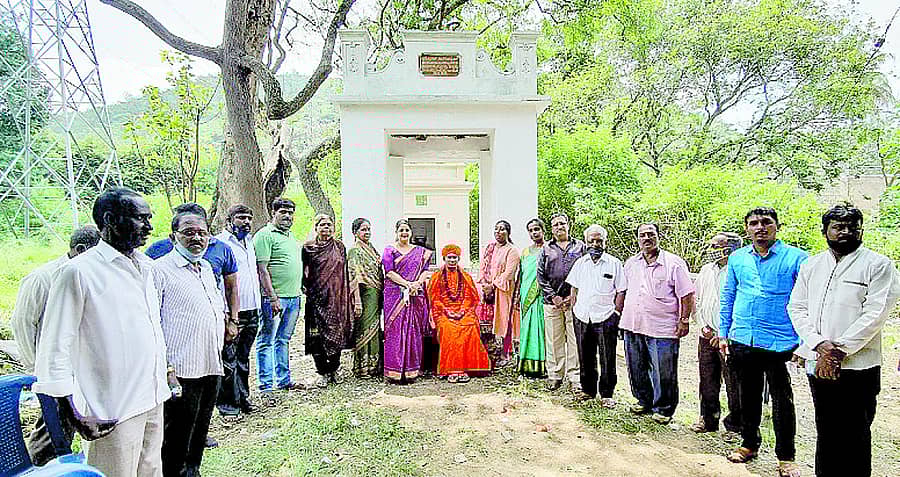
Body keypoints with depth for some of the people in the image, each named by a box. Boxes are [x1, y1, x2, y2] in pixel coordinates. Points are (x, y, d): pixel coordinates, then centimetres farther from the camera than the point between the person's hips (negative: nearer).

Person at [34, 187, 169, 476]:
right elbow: (54, 349, -13)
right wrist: (74, 413, -15)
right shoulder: (79, 271, -13)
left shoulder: (145, 266, 9)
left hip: (154, 403, 7)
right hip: (114, 412, -7)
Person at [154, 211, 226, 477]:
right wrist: (161, 364, -17)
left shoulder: (206, 268, 15)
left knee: (201, 429, 19)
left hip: (212, 365, 8)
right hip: (181, 369, -7)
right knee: (177, 436, 3)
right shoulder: (160, 269, -9)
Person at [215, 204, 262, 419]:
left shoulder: (250, 242, 17)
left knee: (243, 358, 16)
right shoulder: (220, 243, -8)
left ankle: (243, 399, 25)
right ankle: (227, 405, 9)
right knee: (229, 360, -1)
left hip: (252, 311, 7)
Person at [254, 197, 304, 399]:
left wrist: (298, 292, 19)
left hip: (293, 297, 8)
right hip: (274, 299, -8)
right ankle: (265, 387, 5)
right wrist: (273, 298, -20)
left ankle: (283, 380, 26)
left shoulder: (290, 236, 19)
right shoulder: (265, 235, -8)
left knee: (283, 341, 17)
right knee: (266, 342, 0)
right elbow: (262, 269, -15)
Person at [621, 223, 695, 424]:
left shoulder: (674, 263, -4)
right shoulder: (630, 263, 11)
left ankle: (663, 409, 20)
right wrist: (624, 315, 19)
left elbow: (687, 294, -3)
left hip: (662, 329, -5)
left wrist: (684, 320, -6)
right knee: (637, 369, 15)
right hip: (632, 326, 5)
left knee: (663, 373, 2)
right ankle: (644, 401, 33)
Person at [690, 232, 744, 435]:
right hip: (707, 336, 6)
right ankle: (708, 419, 28)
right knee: (708, 382, 14)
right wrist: (702, 324, 5)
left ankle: (735, 424, 19)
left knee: (733, 383, 3)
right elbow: (696, 300, 17)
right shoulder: (706, 270, 11)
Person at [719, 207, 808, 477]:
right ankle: (749, 444, 33)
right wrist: (723, 334, 10)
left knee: (783, 401, 6)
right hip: (742, 341, 4)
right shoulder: (737, 258, 7)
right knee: (748, 396, 16)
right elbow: (727, 298, 13)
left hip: (780, 343, -3)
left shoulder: (796, 258, -4)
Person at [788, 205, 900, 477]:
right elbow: (796, 308, 5)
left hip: (858, 368, -4)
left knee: (855, 437, 4)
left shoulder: (878, 265, -2)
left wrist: (839, 350, -15)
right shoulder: (811, 266, 11)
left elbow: (875, 314, -11)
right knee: (825, 432, 16)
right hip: (818, 366, 4)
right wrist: (819, 345, -9)